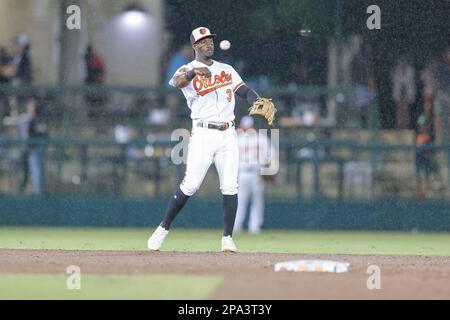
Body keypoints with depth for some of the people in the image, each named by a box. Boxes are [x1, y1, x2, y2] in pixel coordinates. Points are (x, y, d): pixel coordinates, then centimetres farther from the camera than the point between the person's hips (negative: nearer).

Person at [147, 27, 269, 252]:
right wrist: (194, 72, -42)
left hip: (228, 134, 4)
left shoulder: (227, 70, 17)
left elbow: (245, 91, 11)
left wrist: (259, 103, -11)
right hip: (203, 133, -4)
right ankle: (163, 228, 4)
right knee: (190, 185, -9)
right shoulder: (188, 71, 1)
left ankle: (227, 239, 2)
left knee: (230, 187, -2)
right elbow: (176, 82, -21)